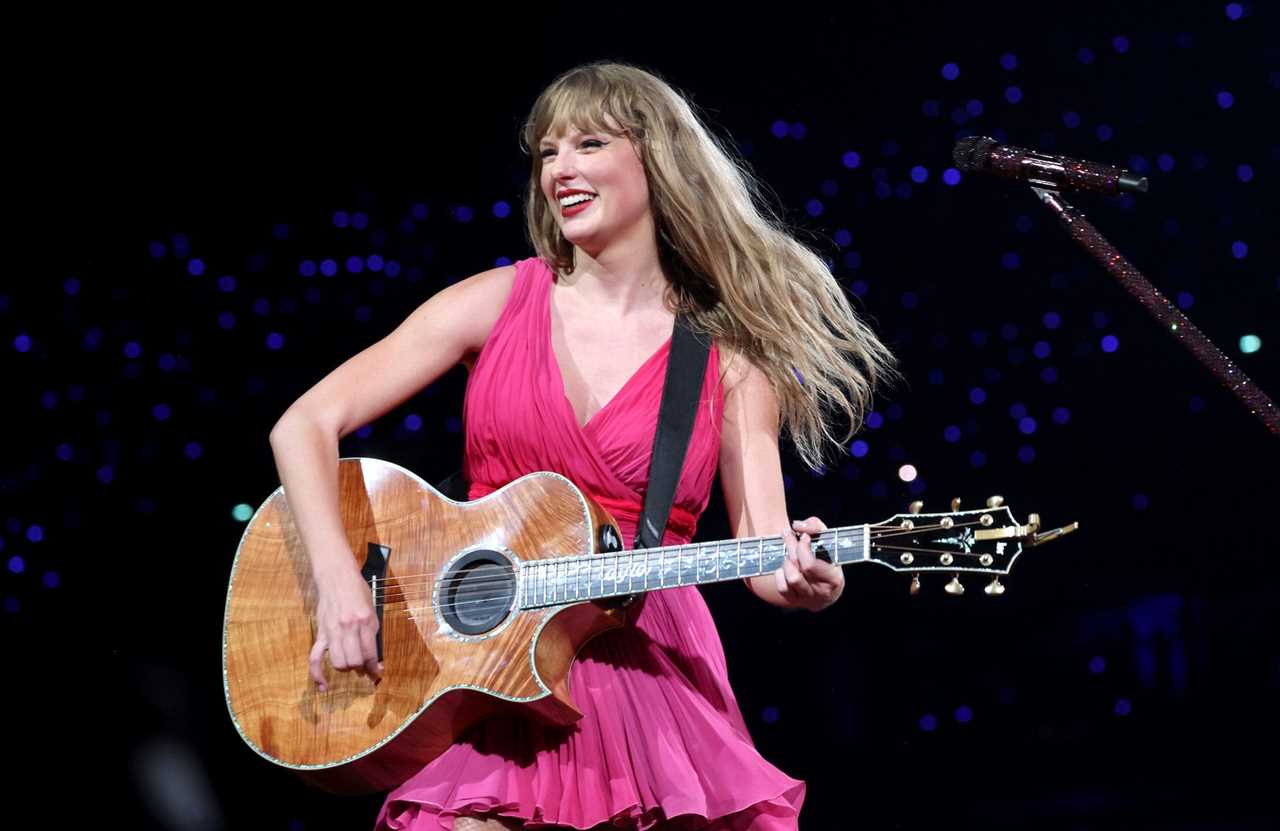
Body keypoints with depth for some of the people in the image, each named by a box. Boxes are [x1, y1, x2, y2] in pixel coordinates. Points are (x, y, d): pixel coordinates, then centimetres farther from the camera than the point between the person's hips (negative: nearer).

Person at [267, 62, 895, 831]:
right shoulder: (498, 302, 3)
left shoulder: (728, 358, 3)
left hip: (651, 674, 0)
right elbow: (305, 425, 0)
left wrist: (800, 581, -27)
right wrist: (339, 580, -13)